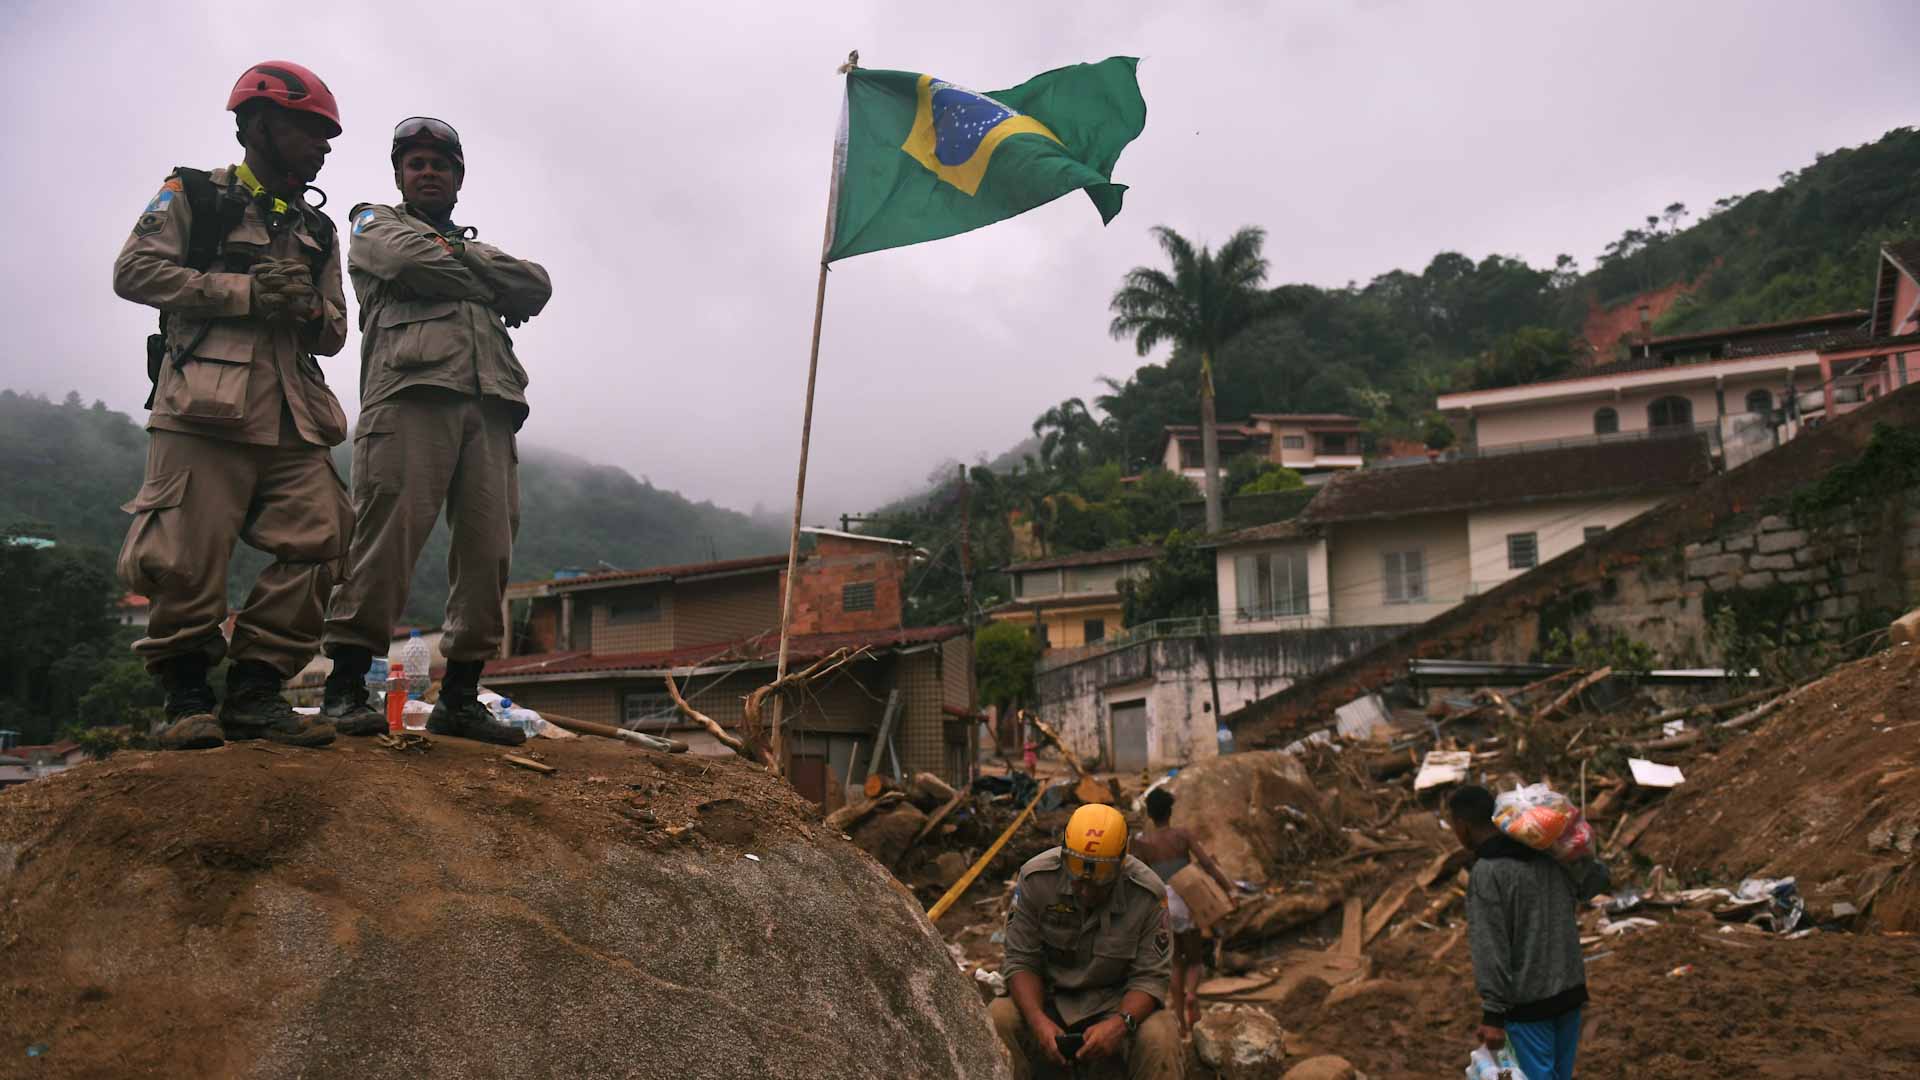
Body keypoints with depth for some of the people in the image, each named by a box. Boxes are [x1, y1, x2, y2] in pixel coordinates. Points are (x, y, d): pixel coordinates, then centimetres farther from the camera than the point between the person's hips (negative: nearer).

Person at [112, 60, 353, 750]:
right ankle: (187, 698, 7)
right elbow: (135, 271, -2)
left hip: (293, 416, 6)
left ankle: (255, 693, 2)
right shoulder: (194, 195, 10)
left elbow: (335, 332, 22)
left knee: (316, 544, -6)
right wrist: (244, 292, -9)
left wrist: (309, 308, -2)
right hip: (204, 407, -5)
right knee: (189, 559, -8)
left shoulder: (317, 230, 26)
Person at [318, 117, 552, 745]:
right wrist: (487, 279, 11)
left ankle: (460, 695, 1)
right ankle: (345, 687, -11)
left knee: (489, 547, -3)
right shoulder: (376, 225, 22)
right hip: (411, 393, -5)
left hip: (489, 408, 5)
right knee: (387, 535, -15)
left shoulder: (478, 245, 35)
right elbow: (417, 263, -2)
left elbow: (536, 288, 14)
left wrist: (464, 257, 6)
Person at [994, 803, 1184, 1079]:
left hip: (1116, 1005, -1)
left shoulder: (1149, 894, -16)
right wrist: (1038, 1020, -29)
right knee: (996, 1023, -30)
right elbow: (1021, 961, -10)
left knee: (1160, 1039, -33)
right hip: (1046, 1000, 1)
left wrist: (1119, 1024, -33)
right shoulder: (1035, 878, -15)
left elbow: (1149, 977, -12)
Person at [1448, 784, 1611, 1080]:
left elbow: (1490, 949, -21)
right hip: (1570, 989, 7)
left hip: (1528, 1001, -7)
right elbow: (1597, 879, 22)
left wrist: (1492, 1015, -18)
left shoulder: (1485, 874, -19)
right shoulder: (1548, 855, 2)